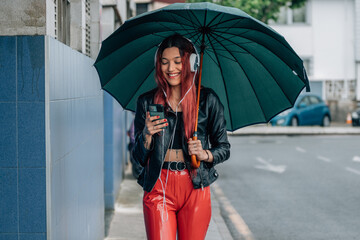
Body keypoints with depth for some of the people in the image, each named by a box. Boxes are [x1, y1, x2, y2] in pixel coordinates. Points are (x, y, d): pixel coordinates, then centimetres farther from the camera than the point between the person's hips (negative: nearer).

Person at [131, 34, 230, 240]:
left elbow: (224, 148, 8)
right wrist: (147, 135, -12)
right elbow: (139, 157, 7)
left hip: (195, 188, 0)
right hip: (159, 187, 0)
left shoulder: (207, 99, 4)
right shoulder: (147, 102, 6)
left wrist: (205, 154, -12)